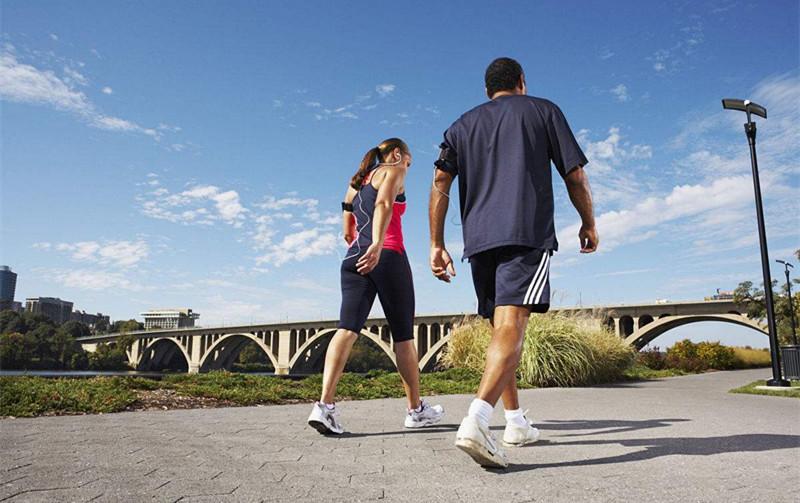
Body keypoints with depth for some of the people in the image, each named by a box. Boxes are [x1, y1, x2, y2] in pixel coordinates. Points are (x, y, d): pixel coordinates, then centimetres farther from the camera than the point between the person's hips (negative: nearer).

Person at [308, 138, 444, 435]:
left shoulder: (356, 183, 26)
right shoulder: (393, 171, 6)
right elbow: (383, 203, -16)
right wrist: (377, 244, -30)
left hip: (354, 258, 6)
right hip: (388, 256, -6)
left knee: (348, 328, -8)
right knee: (403, 334, 4)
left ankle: (325, 405, -24)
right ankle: (416, 410, 15)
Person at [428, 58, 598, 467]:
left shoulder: (463, 125, 21)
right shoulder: (543, 110, 14)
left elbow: (440, 183, 8)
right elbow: (575, 175, 8)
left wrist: (436, 245, 6)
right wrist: (588, 223, 22)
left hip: (479, 238, 4)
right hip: (528, 233, -4)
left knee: (501, 329, 15)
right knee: (511, 326, -16)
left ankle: (516, 423, 23)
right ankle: (476, 421, -34)